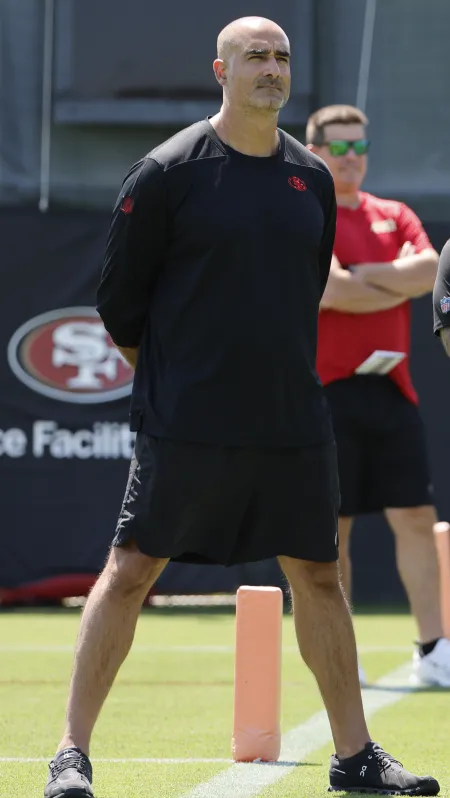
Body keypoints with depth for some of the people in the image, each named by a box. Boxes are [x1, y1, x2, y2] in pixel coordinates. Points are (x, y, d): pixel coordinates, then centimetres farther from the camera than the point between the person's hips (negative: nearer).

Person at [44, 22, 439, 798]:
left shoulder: (311, 179, 9)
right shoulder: (167, 172, -6)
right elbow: (119, 300, 0)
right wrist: (173, 378, 8)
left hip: (294, 426, 5)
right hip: (185, 427, -5)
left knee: (318, 575, 8)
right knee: (130, 570, -5)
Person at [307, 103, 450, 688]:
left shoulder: (395, 216, 15)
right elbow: (330, 291, -17)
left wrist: (364, 276, -11)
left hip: (390, 388, 5)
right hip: (326, 391, -5)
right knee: (332, 528, 0)